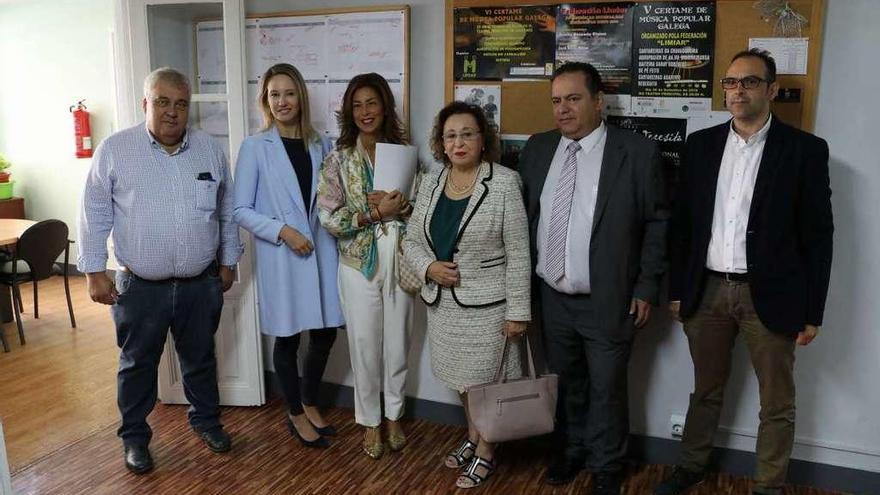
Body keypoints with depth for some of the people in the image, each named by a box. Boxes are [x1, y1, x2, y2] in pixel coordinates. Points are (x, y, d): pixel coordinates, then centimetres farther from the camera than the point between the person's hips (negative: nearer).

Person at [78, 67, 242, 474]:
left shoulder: (210, 149, 1)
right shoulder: (114, 150, -6)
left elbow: (227, 211, 9)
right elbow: (95, 216, -2)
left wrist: (228, 261, 11)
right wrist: (94, 271, -4)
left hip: (201, 284, 2)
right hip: (140, 287, -2)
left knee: (200, 358, 19)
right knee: (138, 364, 14)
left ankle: (206, 420, 39)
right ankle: (134, 436, 32)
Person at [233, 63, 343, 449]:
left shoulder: (320, 145, 7)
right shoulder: (255, 147, -5)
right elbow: (240, 210, -7)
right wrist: (282, 231, -17)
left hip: (320, 252, 4)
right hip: (280, 257, -4)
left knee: (325, 334, 10)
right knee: (287, 338, 8)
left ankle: (310, 404, 34)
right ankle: (296, 415, 28)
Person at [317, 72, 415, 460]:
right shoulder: (339, 159, -4)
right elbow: (328, 218, -10)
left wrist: (401, 206, -16)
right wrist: (375, 212, -19)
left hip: (399, 260, 2)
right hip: (359, 262, -2)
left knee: (397, 342, 12)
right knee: (365, 345, 8)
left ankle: (394, 416, 33)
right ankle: (370, 421, 28)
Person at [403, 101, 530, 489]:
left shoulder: (504, 183, -12)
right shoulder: (431, 183, 4)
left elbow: (518, 254, -13)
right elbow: (412, 240, 10)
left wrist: (517, 312, -13)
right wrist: (428, 267, -11)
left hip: (487, 304, -5)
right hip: (442, 301, 5)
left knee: (486, 381, 8)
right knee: (461, 378, 20)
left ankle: (486, 451, 30)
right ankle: (472, 436, 43)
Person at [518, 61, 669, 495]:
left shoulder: (637, 152, -10)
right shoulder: (537, 148, 2)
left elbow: (657, 223, -5)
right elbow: (525, 215, 8)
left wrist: (646, 288, -7)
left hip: (609, 301, -4)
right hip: (551, 297, 4)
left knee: (607, 389, 11)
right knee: (566, 383, 20)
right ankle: (573, 450, 42)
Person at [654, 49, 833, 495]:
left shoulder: (805, 149, -4)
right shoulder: (701, 144, 5)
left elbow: (817, 235, -3)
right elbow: (681, 222, 7)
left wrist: (812, 310, -5)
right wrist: (677, 289, 5)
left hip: (770, 295, -2)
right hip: (707, 290, 3)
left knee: (777, 402, 11)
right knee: (706, 390, 19)